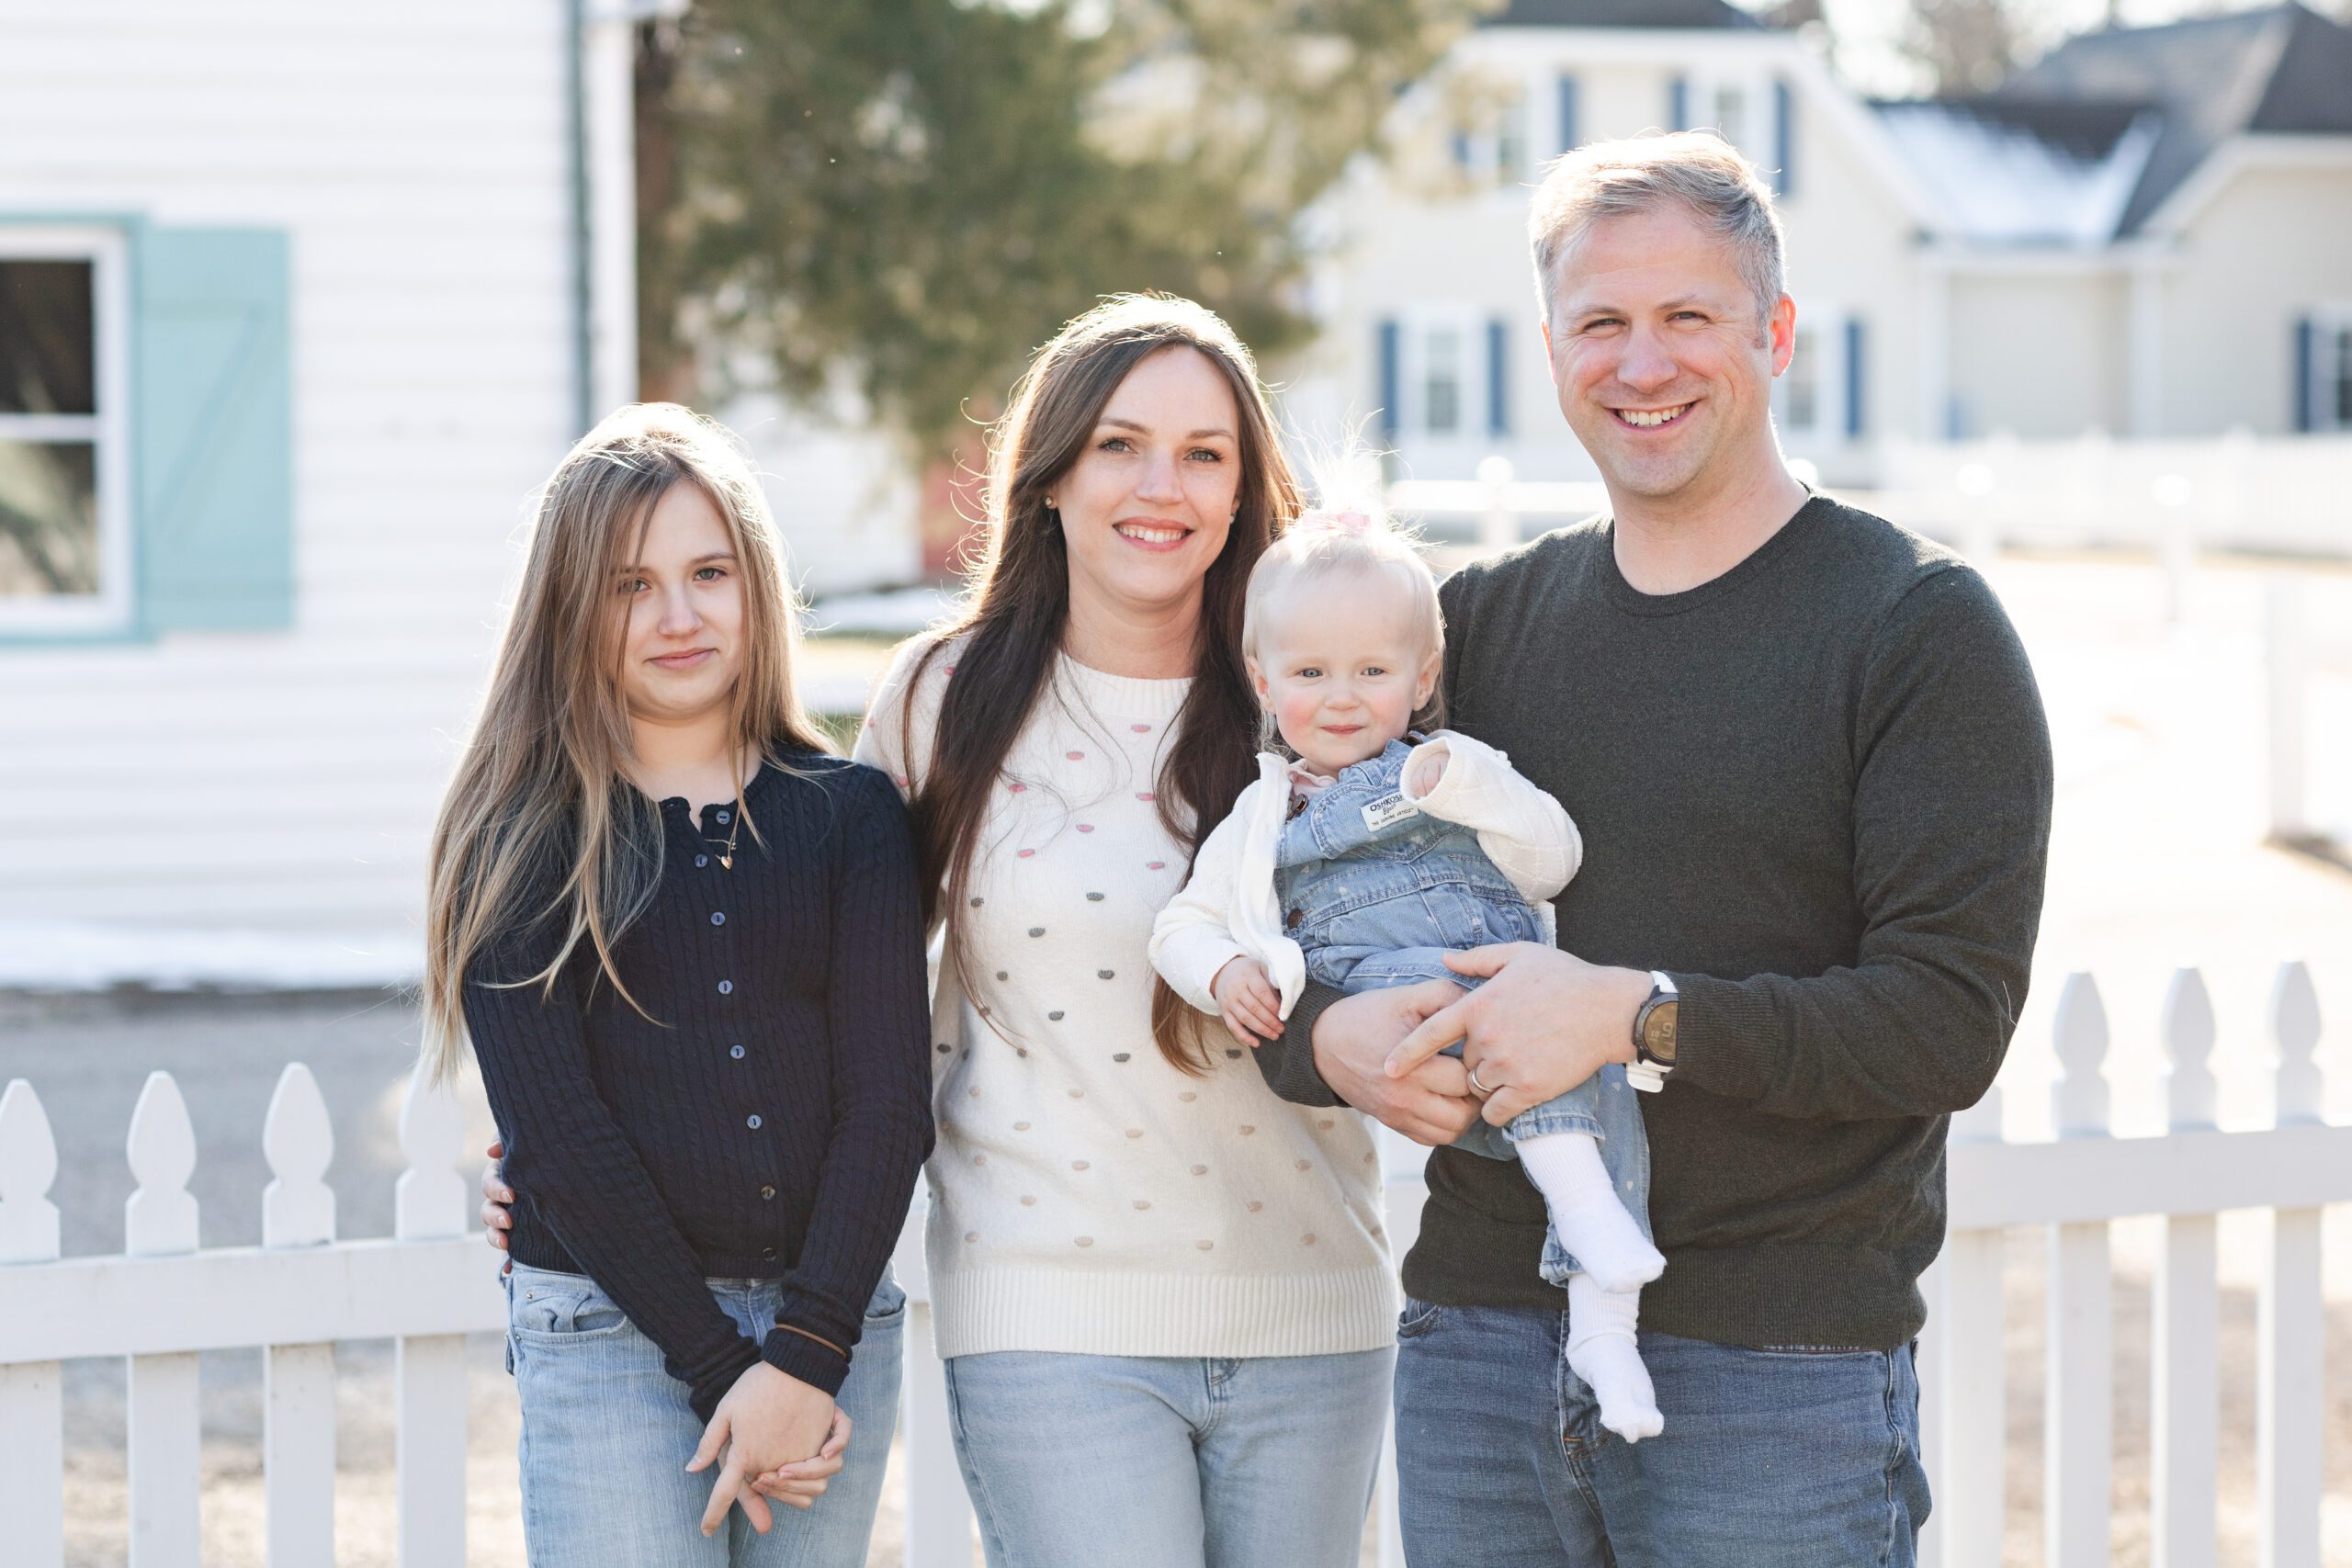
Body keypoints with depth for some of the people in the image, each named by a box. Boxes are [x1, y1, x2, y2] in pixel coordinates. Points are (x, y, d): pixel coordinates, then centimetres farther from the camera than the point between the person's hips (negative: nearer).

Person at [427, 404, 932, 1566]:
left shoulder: (850, 813, 6)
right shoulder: (517, 843, 1)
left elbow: (888, 1099, 0)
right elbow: (557, 1131, -6)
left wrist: (803, 1358, -11)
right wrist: (721, 1373, -11)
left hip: (834, 1327, 2)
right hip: (607, 1329, -2)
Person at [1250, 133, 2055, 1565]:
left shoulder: (1918, 625, -2)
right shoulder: (1483, 619, 12)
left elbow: (1949, 1022, -11)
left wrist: (1641, 1017, -20)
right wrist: (1331, 1042, -9)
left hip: (1781, 1378, -4)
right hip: (1476, 1352, 4)